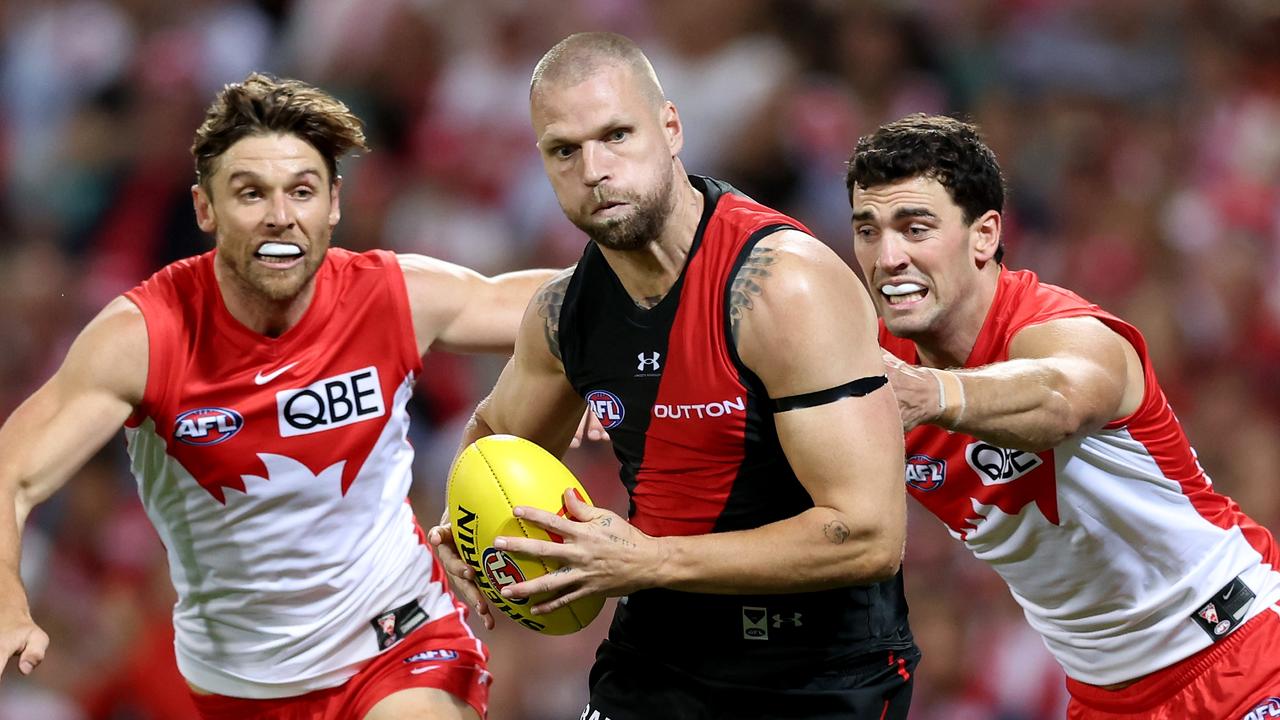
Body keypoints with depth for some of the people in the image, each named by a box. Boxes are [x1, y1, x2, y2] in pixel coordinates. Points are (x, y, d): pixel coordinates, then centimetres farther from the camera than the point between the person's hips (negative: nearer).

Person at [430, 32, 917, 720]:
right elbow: (495, 433, 24)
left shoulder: (785, 287, -22)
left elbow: (869, 535, -26)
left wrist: (648, 561, -26)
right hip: (657, 657, 6)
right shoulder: (564, 312, 0)